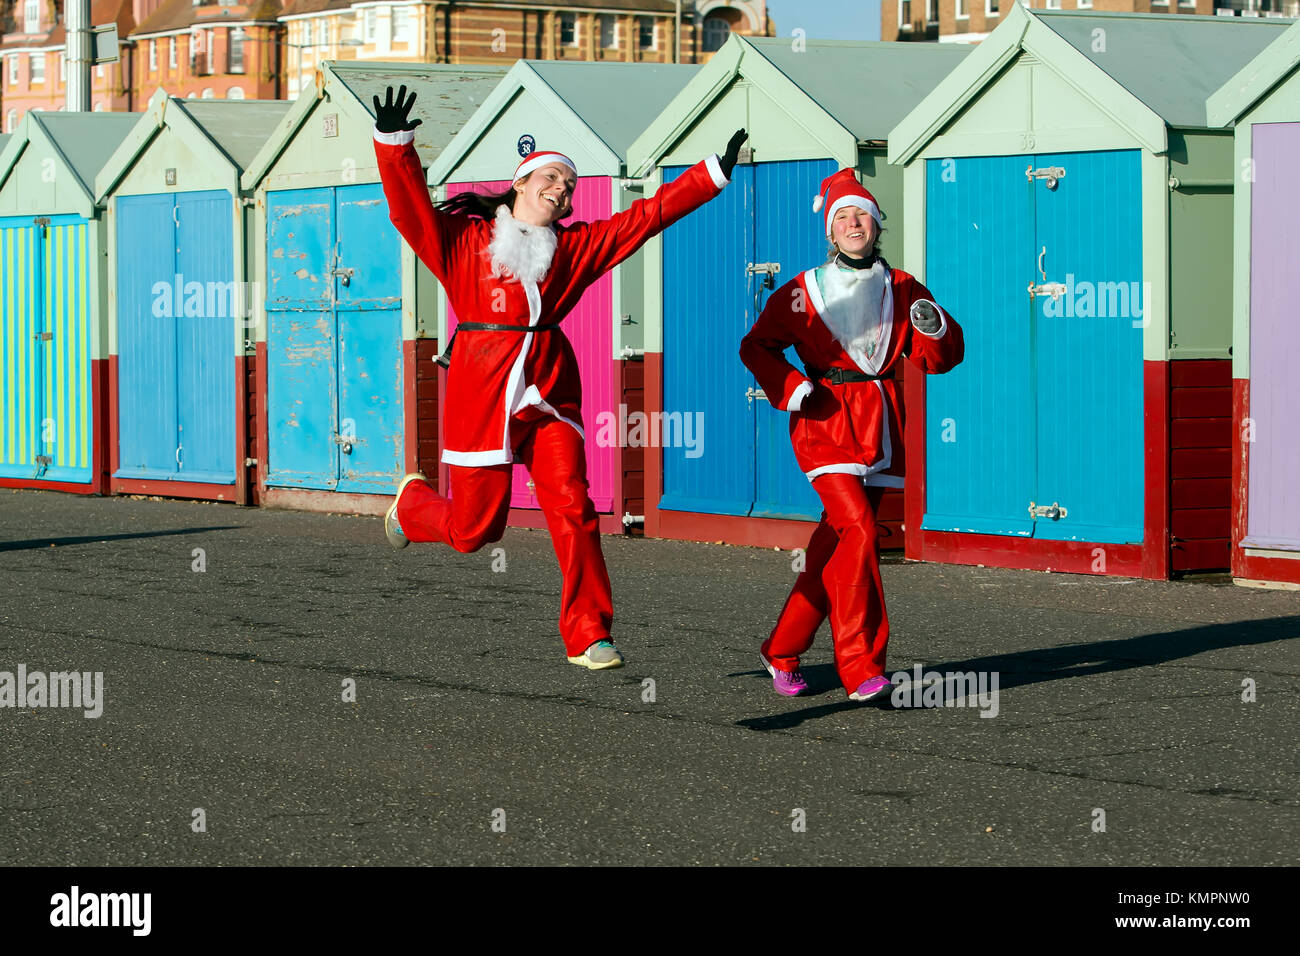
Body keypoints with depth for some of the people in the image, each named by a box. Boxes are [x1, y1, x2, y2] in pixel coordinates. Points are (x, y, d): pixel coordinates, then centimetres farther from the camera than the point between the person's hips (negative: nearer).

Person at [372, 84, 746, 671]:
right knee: (475, 530, 3)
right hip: (483, 386, -3)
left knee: (571, 507, -12)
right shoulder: (462, 238, 4)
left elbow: (647, 216, 11)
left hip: (550, 386, 3)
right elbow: (409, 206, -10)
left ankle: (588, 637, -4)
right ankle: (413, 503, 39)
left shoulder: (575, 247, 13)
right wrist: (394, 143, -26)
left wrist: (715, 173, 6)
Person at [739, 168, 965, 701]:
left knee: (835, 544, 6)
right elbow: (756, 346, 11)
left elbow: (940, 358, 10)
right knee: (858, 529, -20)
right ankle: (861, 669, -19)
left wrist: (935, 328, -12)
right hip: (826, 419, -4)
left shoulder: (901, 290, 10)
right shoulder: (804, 292, 4)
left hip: (879, 423, 4)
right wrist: (790, 388, -6)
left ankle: (782, 652, 22)